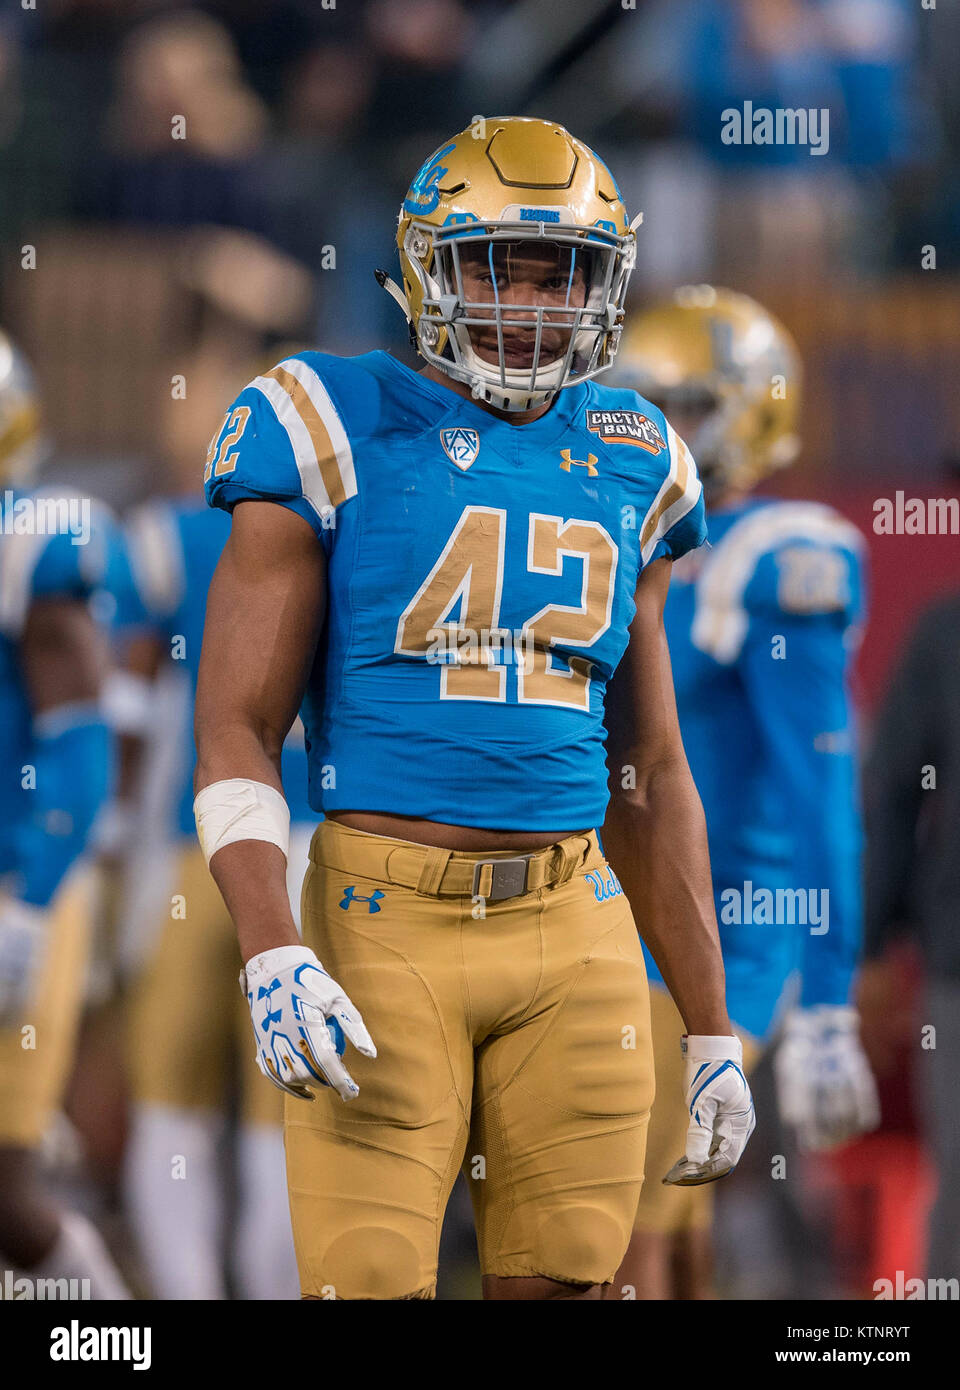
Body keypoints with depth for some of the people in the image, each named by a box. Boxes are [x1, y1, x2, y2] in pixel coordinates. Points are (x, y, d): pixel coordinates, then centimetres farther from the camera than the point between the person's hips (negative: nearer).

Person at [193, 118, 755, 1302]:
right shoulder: (336, 438, -1)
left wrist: (712, 1033, 16)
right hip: (384, 932, -4)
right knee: (371, 1286, -9)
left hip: (576, 936, 4)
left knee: (557, 1283, 3)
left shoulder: (628, 471, 13)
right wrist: (272, 956, -19)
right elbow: (235, 730, -4)